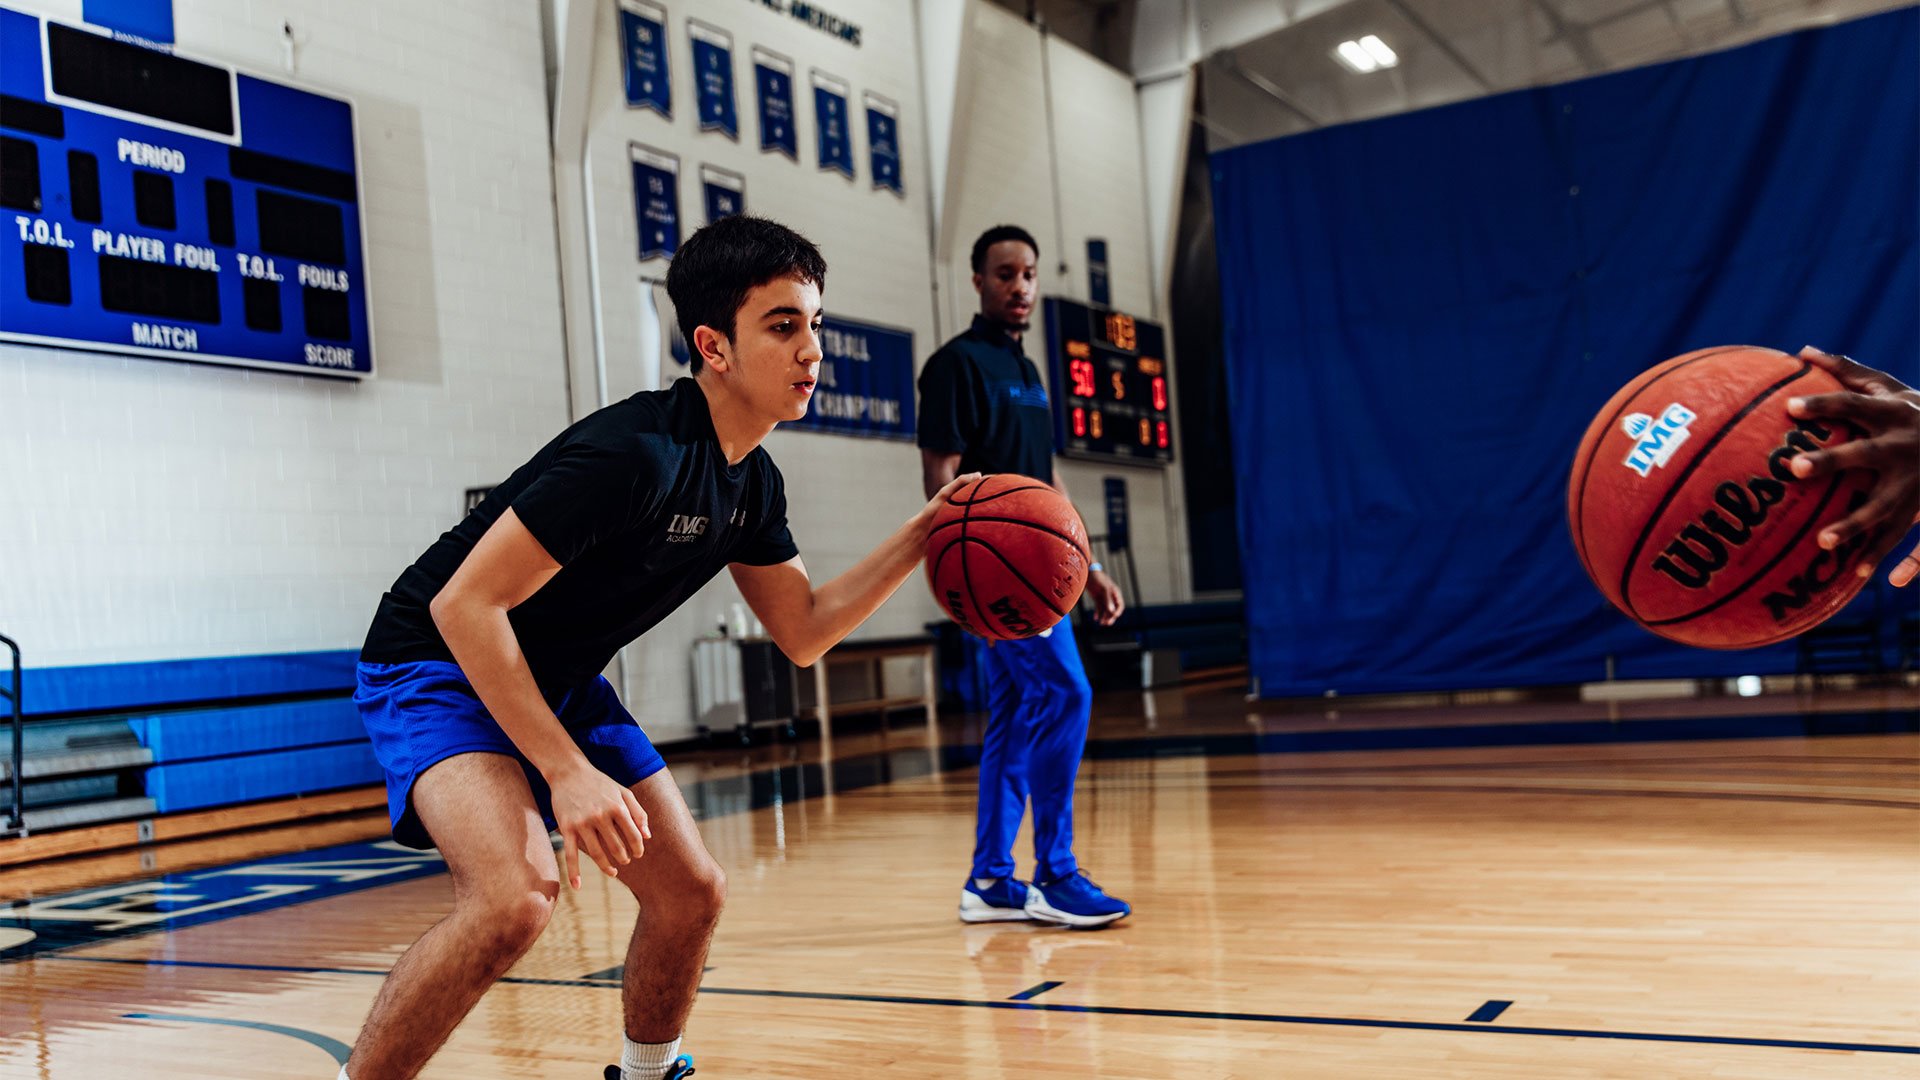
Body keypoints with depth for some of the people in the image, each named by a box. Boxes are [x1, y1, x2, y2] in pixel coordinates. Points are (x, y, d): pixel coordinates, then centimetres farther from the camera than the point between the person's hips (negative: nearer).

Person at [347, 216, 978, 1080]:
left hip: (560, 683, 8)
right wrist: (567, 772, -31)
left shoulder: (752, 482, -1)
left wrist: (922, 536, -4)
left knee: (691, 892, 8)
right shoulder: (636, 453, -30)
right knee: (518, 896, -32)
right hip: (438, 667, -8)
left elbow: (803, 633, 7)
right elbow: (464, 605, -29)